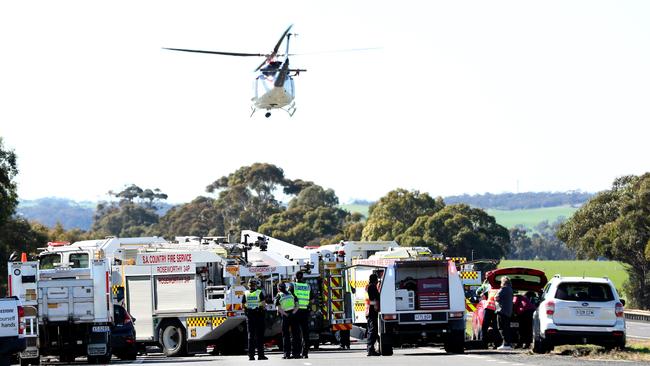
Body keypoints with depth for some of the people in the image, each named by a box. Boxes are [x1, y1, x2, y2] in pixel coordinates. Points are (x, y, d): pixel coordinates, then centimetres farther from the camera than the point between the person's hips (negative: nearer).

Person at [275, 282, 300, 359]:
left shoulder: (278, 296, 1)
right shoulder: (291, 294, 11)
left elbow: (279, 308, -10)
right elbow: (297, 306, 3)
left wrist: (286, 315, -10)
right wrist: (293, 313, -5)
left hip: (285, 317, -3)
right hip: (294, 316, 3)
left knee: (286, 336, 3)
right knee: (295, 335, 8)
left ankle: (287, 354, -2)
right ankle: (296, 353, 7)